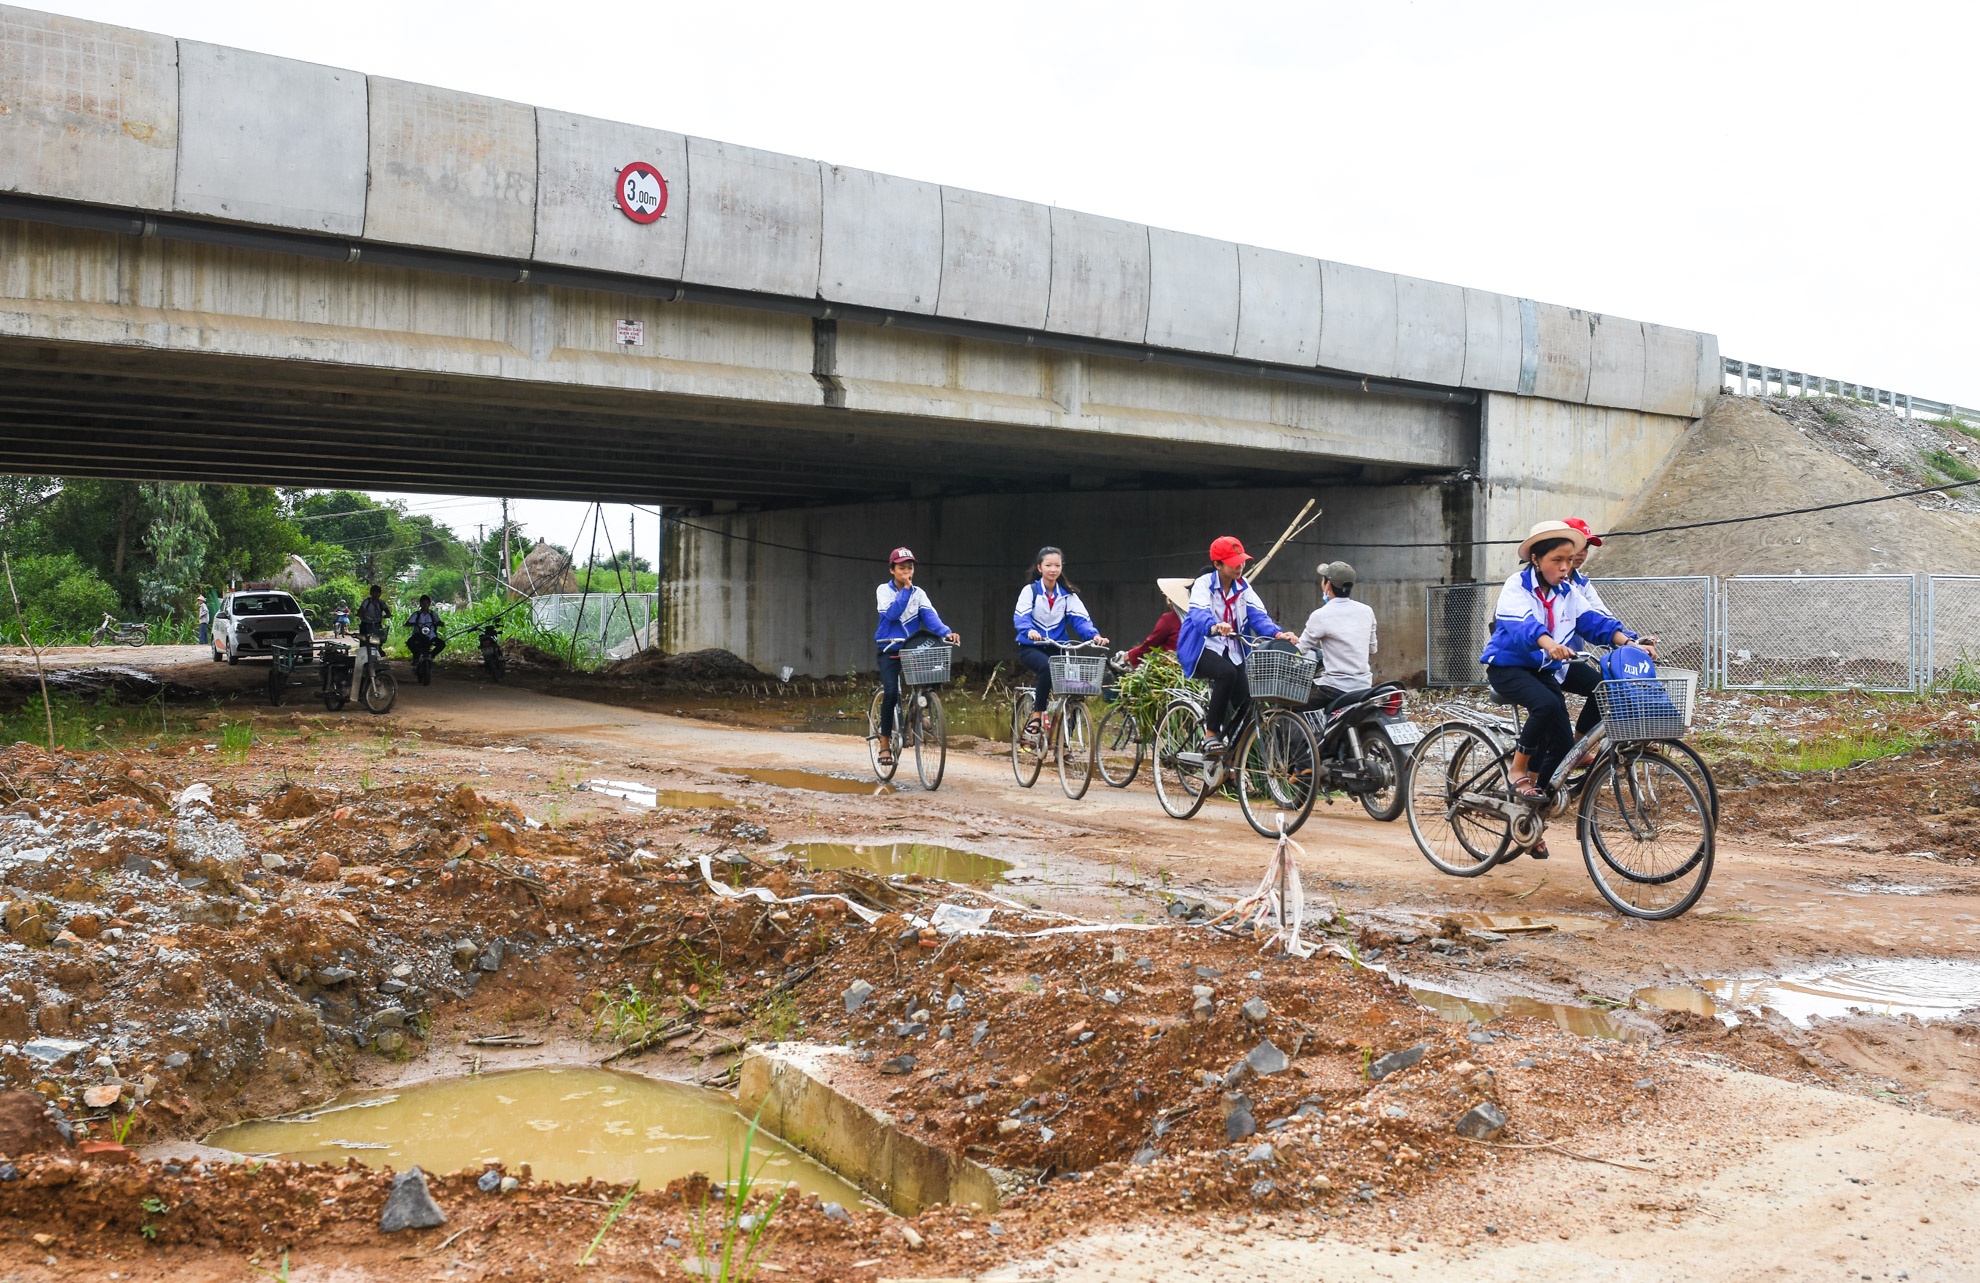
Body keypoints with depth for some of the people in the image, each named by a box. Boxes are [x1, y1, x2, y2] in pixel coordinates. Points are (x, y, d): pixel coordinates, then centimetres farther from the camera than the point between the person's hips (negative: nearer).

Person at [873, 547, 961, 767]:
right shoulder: (884, 590, -1)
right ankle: (885, 743, -8)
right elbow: (892, 613, -20)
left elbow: (930, 615, -12)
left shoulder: (918, 593, 5)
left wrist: (947, 632, -30)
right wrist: (905, 589, -21)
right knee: (891, 693, -19)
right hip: (889, 650, -3)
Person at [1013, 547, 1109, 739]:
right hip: (1031, 647, -3)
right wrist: (1029, 630, -41)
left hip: (1058, 648, 3)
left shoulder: (1067, 595, 8)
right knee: (1047, 667, -36)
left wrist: (1094, 635, -28)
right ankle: (1036, 716, -22)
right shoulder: (1031, 590, -1)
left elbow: (1081, 618, -7)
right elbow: (1020, 616, -18)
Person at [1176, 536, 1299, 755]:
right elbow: (1199, 613, -30)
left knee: (1246, 703, -11)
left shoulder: (1244, 587, 7)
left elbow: (1258, 616, -8)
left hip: (1232, 652, 6)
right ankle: (1210, 735, -27)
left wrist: (1277, 633, -29)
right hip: (1202, 647, -5)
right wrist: (1214, 627, -54)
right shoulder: (1203, 584, -10)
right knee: (1227, 672, -36)